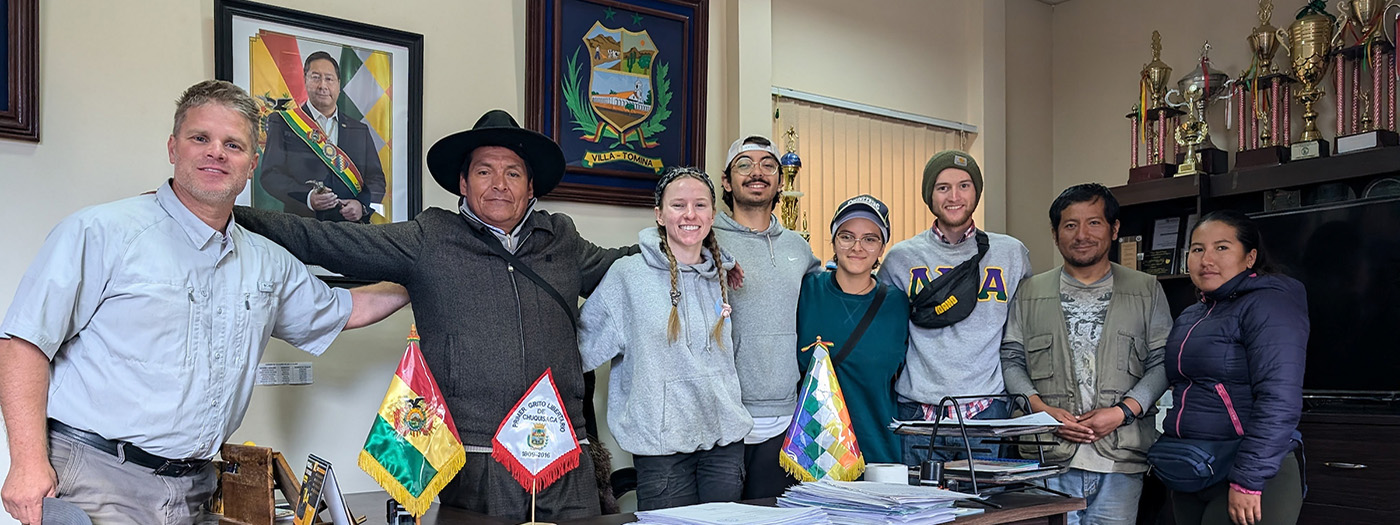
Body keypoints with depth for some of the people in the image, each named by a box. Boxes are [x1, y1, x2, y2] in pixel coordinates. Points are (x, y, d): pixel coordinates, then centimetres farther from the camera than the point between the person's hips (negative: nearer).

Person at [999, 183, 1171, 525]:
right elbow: (1011, 359, 8)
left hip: (1120, 459, 0)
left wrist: (1123, 411, -9)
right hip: (1048, 456, 0)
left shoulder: (1146, 291, 9)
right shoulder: (1030, 293, 10)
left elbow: (1162, 362, 5)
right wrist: (1042, 409, -8)